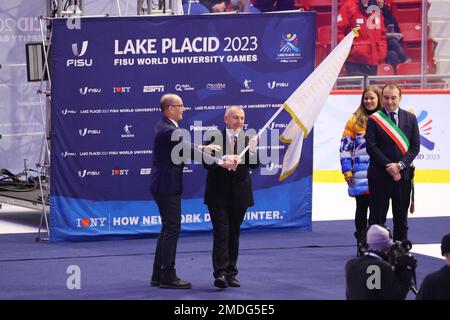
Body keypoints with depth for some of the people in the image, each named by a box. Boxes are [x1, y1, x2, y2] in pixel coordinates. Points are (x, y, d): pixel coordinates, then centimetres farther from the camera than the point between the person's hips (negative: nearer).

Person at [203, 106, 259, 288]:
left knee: (234, 234, 9)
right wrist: (223, 163, -27)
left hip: (239, 195, 3)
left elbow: (254, 165, -6)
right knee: (221, 233, -9)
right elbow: (207, 163, -11)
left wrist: (252, 150, -25)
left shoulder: (248, 140, 4)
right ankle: (220, 273, -12)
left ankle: (231, 274, 16)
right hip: (218, 194, -3)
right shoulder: (214, 138, -3)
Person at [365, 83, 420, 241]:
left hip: (403, 174, 2)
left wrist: (400, 165, -10)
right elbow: (371, 147, -7)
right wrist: (388, 166, -13)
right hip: (379, 175, -2)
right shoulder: (374, 120, 0)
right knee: (377, 216, 0)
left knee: (401, 216, 8)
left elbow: (415, 146, 4)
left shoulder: (410, 119, 8)